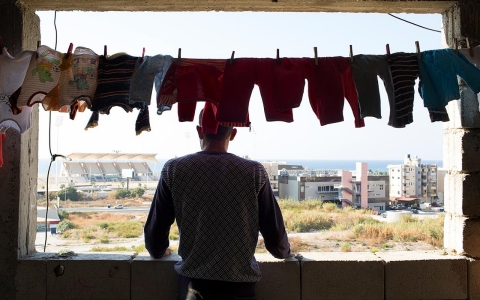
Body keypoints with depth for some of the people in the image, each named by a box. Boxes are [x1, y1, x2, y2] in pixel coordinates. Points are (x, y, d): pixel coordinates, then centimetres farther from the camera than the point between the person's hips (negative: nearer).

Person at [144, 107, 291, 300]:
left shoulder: (173, 170, -6)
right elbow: (274, 230, -3)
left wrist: (158, 251, 21)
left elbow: (155, 226, -1)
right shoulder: (255, 172, -8)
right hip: (240, 283, 0)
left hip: (193, 280, 0)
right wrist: (284, 251, 18)